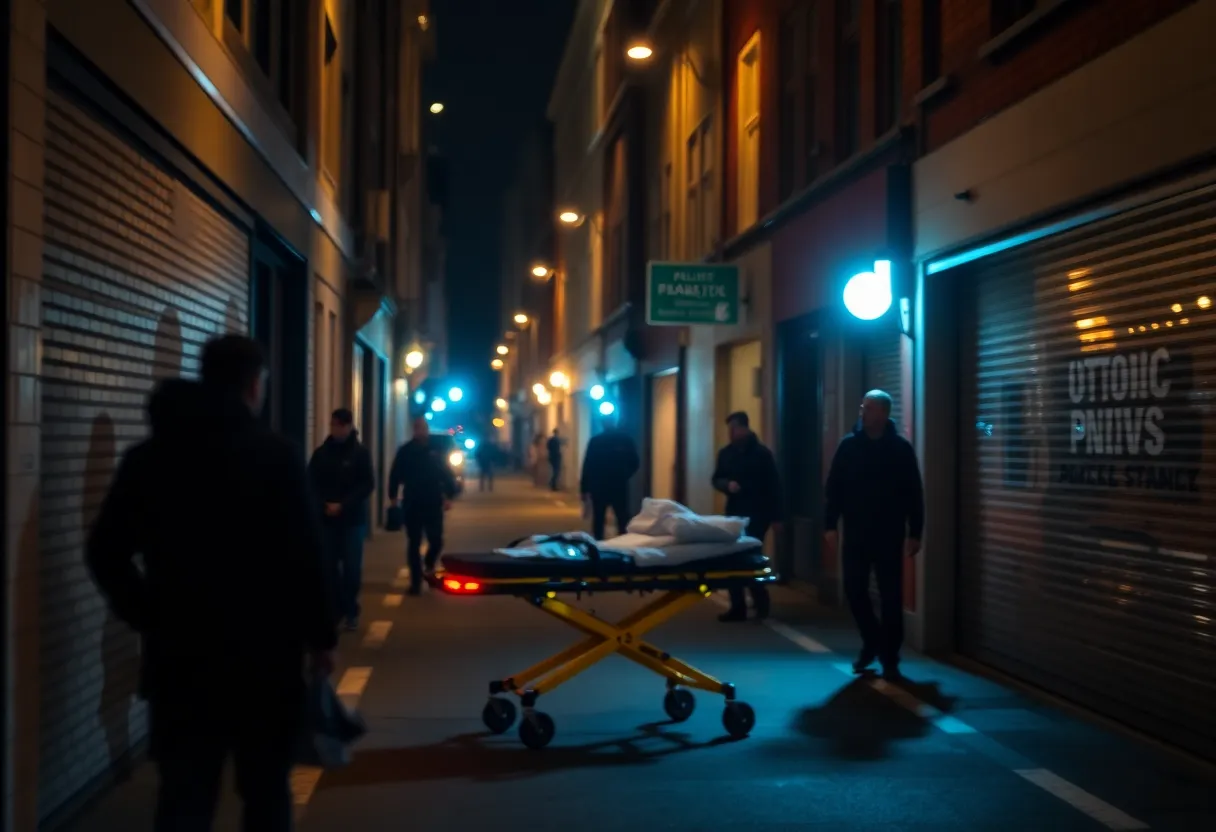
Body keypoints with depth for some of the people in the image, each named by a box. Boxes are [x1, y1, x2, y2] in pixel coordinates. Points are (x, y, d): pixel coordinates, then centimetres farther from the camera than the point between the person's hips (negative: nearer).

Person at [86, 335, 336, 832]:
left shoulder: (147, 457, 5)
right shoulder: (278, 457, -8)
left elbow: (105, 554, 6)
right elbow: (305, 558, -10)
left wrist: (149, 616, 13)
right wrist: (320, 636, -1)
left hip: (179, 653, 3)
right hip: (263, 653, -3)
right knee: (265, 791, 13)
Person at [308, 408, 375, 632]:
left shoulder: (360, 452, -1)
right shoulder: (321, 452, 5)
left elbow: (368, 485, -6)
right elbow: (312, 483, 5)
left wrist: (343, 505, -15)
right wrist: (324, 504, -12)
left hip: (353, 519, -2)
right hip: (327, 518, 2)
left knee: (352, 567, -1)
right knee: (329, 566, 1)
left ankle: (351, 611, 9)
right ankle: (335, 609, 13)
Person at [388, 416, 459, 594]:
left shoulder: (437, 449, 3)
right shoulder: (405, 451, 2)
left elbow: (447, 475, 5)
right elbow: (395, 475, 5)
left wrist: (449, 496, -2)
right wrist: (393, 497, 1)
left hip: (433, 504, 0)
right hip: (412, 504, 0)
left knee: (436, 541, -2)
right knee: (414, 544, 4)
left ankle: (429, 567, 28)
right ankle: (416, 581, 11)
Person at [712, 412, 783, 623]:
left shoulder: (762, 453, -4)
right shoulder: (725, 453, 8)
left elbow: (774, 486, -4)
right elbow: (716, 479, 11)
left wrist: (776, 516, -7)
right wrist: (727, 484, -13)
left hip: (757, 514, -5)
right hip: (734, 513, 5)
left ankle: (760, 601, 11)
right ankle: (738, 606, 7)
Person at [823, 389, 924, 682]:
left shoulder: (901, 448, -2)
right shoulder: (848, 445, 2)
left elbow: (914, 494, -1)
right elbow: (833, 488, 3)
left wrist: (915, 532, -4)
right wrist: (830, 525, -5)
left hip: (889, 534, -2)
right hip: (856, 532, 2)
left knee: (890, 596, 1)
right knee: (854, 590, 3)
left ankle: (890, 658, 11)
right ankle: (872, 642, 26)